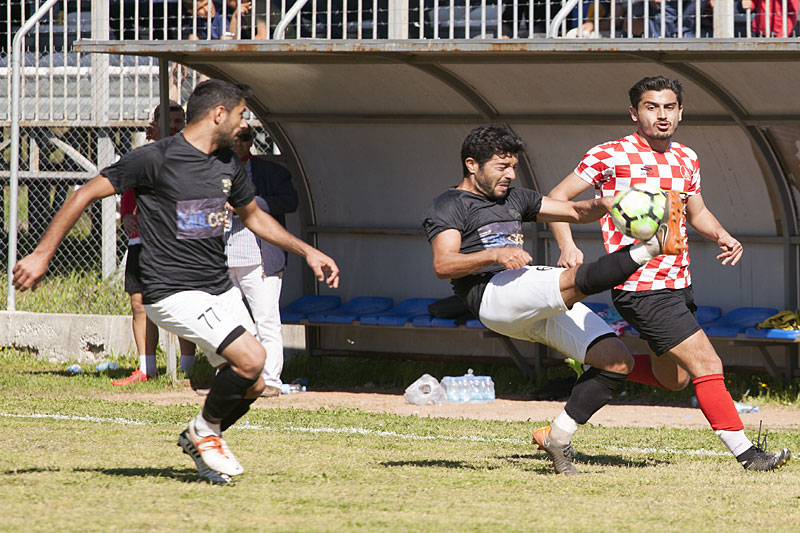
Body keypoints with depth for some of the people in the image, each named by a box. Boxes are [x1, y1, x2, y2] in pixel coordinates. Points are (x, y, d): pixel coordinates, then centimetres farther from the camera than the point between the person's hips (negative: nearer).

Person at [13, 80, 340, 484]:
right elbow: (87, 194, -9)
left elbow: (252, 216, 29)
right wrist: (42, 254, -10)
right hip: (174, 293, -8)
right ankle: (205, 430, 1)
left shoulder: (228, 164, 10)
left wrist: (307, 251, 24)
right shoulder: (156, 159, -14)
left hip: (221, 289, 8)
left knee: (251, 386, 3)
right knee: (250, 357, -23)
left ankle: (199, 440, 29)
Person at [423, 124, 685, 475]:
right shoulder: (450, 206, 7)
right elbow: (443, 265, -9)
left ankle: (557, 437, 1)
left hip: (544, 304, 8)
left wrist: (599, 206, 1)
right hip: (494, 295, -8)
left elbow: (575, 212, 26)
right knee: (578, 280, -35)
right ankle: (654, 246, -36)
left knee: (617, 360, -6)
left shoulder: (513, 199, 29)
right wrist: (494, 254, -24)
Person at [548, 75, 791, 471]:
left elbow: (696, 212, 28)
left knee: (671, 378, 19)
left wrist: (721, 235, 6)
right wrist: (567, 246, -19)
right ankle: (745, 453, -10)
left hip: (679, 286, 8)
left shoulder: (686, 159, 12)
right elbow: (556, 198, -3)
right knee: (707, 364, -14)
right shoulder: (610, 156, -8)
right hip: (640, 288, -8)